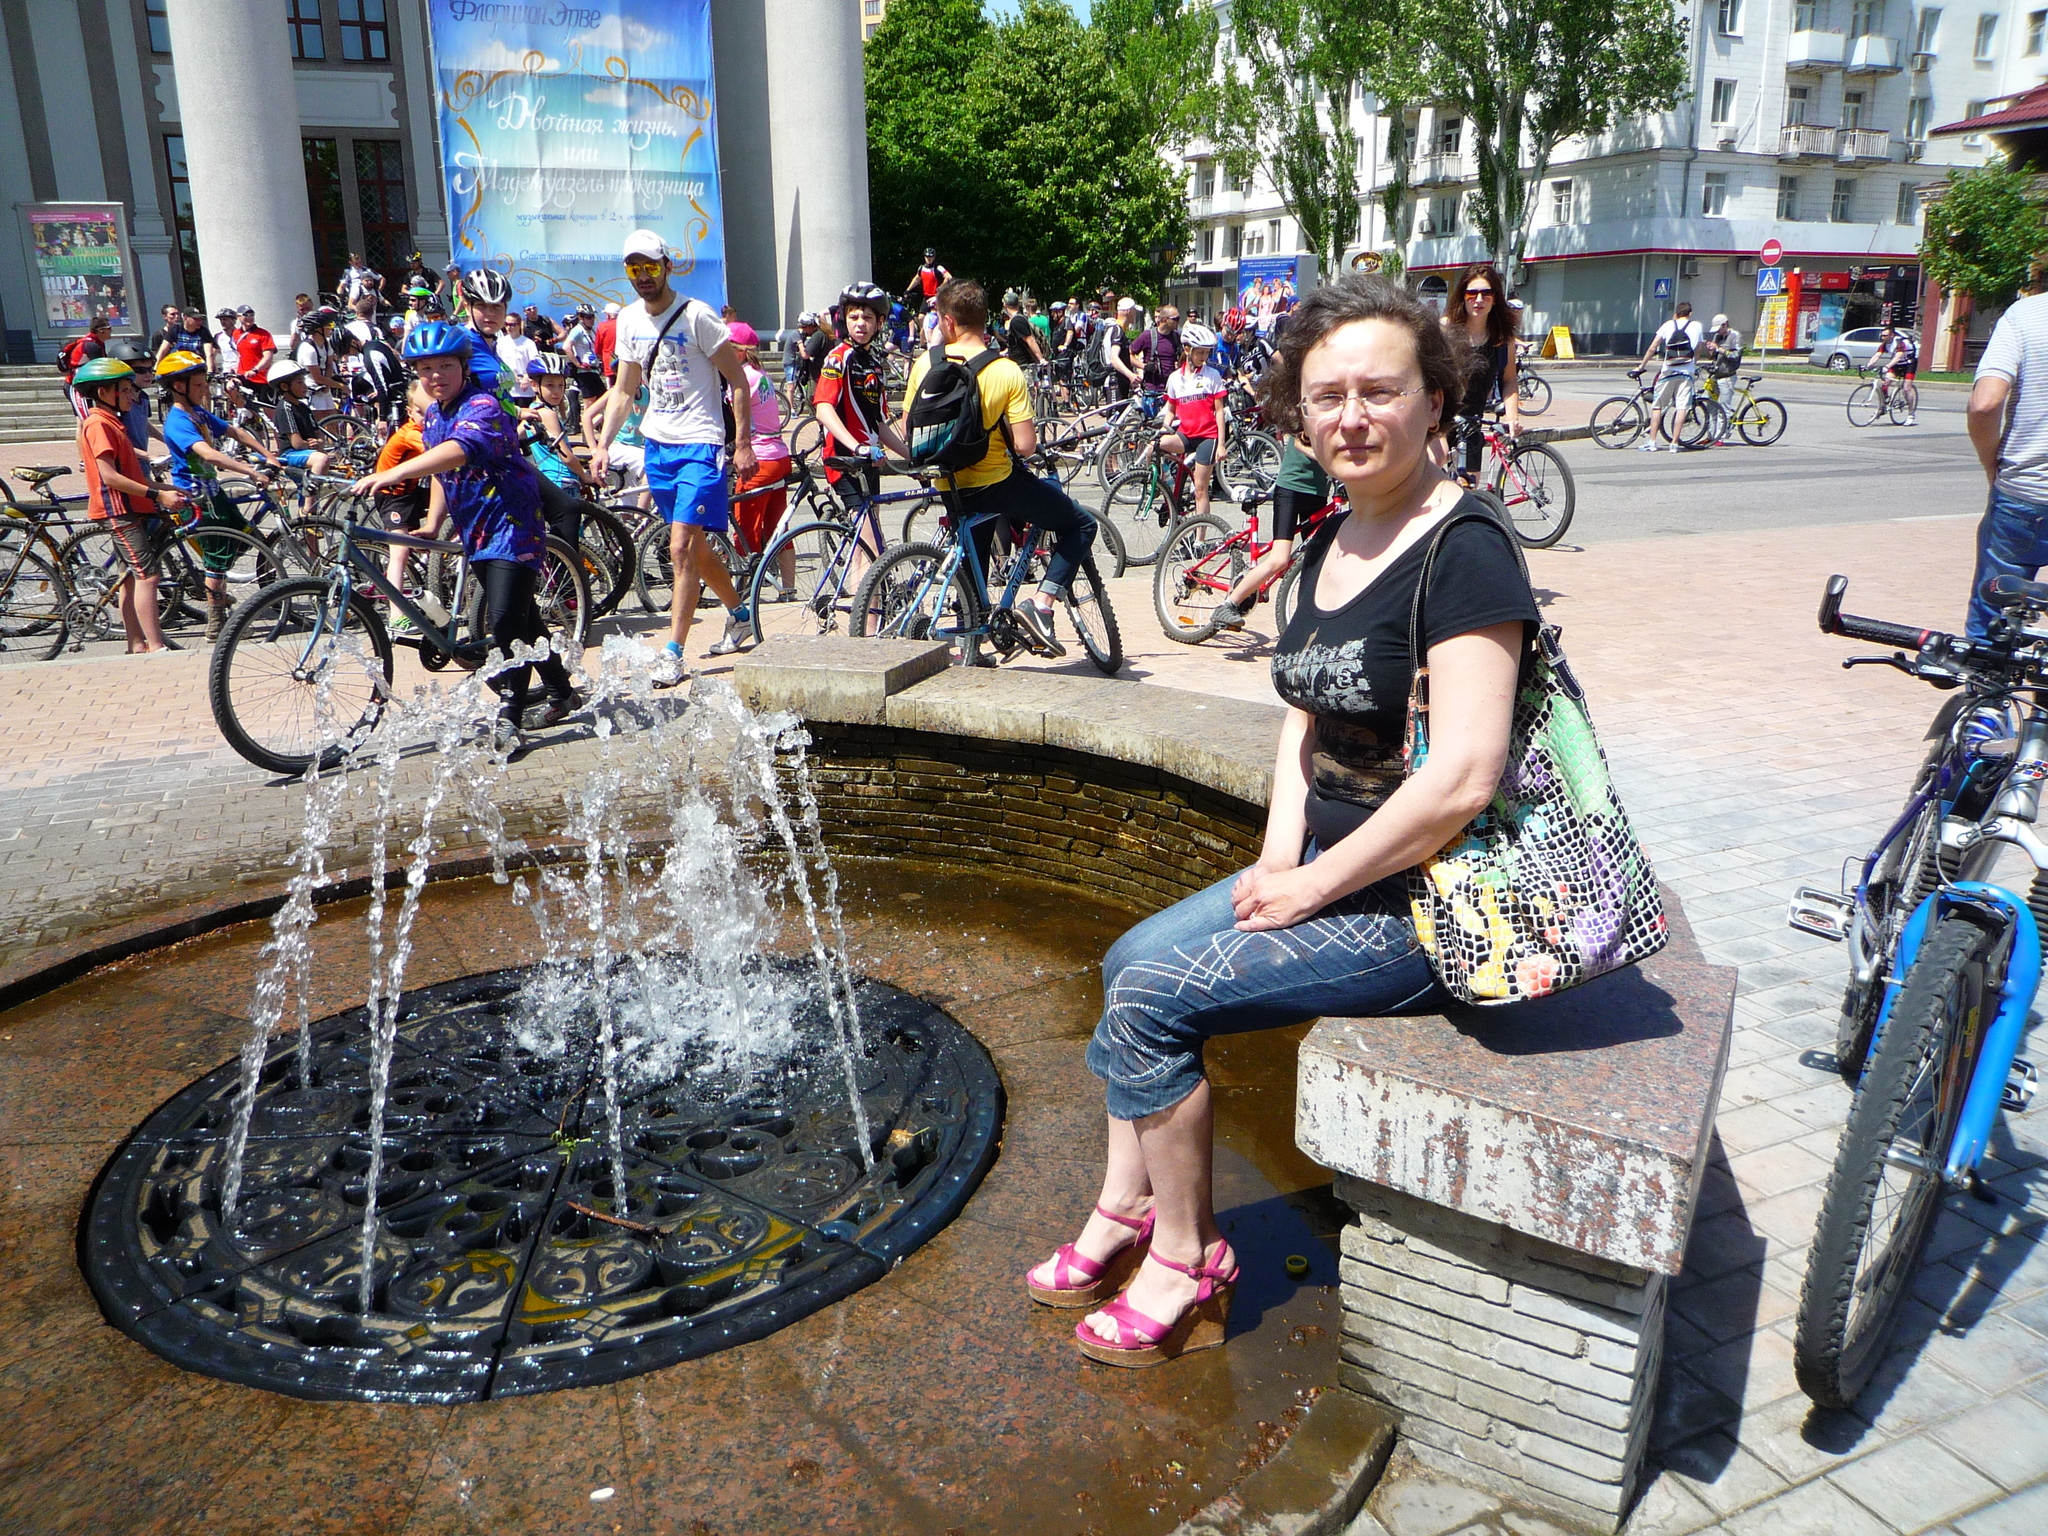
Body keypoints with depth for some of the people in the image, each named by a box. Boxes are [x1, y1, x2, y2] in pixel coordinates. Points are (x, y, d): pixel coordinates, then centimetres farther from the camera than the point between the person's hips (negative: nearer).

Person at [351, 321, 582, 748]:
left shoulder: (482, 406, -19)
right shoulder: (432, 416, 9)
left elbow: (459, 450, -39)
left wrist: (394, 473, -49)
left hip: (512, 521, -9)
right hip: (475, 529, 9)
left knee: (506, 619, -17)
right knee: (520, 616, 15)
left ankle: (509, 714, -11)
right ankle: (562, 693, 28)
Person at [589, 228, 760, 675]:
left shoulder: (697, 316, -11)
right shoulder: (629, 320, 7)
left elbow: (738, 380, -8)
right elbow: (624, 391, 15)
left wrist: (744, 444, -13)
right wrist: (602, 445, 7)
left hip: (699, 444, -7)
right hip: (657, 444, 7)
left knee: (682, 549, -14)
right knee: (693, 547, 15)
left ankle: (674, 654, -9)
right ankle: (740, 613, 37)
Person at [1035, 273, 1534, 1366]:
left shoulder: (1464, 549, -20)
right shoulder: (1333, 542, 8)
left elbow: (1461, 781, -27)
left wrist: (1312, 886, -17)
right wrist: (1278, 852, 1)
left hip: (1424, 901, -9)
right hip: (1326, 865, 9)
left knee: (1153, 998, -13)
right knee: (1131, 960, 7)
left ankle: (1188, 1266, 6)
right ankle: (1126, 1212, 20)